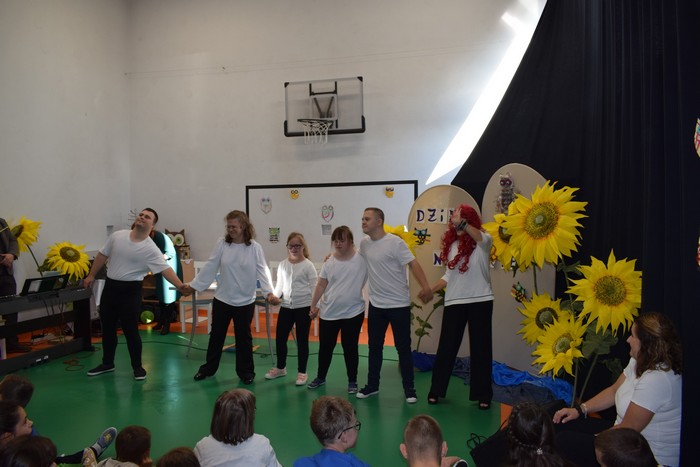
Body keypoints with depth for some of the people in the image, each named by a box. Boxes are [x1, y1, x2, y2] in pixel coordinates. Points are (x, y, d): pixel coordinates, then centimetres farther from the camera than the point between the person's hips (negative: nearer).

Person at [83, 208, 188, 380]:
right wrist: (91, 275, 15)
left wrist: (180, 285, -37)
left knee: (131, 330, -2)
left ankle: (137, 366, 15)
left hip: (130, 290, -5)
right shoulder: (117, 236, 0)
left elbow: (165, 268, -24)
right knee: (107, 328, 15)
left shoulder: (151, 249, -14)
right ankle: (107, 363, 31)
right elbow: (102, 255, 12)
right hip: (110, 286, 5)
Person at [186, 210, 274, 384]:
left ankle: (246, 371, 26)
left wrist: (269, 291, -25)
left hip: (245, 302, -2)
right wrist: (193, 285, -1)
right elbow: (210, 267, -1)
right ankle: (208, 368, 34)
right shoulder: (222, 244, -4)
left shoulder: (254, 247, -9)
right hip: (222, 299, 2)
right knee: (216, 335, 16)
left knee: (244, 337, 11)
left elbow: (262, 270, -13)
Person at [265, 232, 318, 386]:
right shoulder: (283, 265, 6)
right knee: (280, 337, 11)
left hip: (303, 307, -4)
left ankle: (302, 372, 17)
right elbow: (279, 284, 12)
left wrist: (314, 306, -17)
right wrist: (275, 296, -8)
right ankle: (280, 367, 31)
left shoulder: (308, 265, -6)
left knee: (302, 340, 5)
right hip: (286, 306, 4)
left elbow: (314, 286, -7)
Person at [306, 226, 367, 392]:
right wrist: (313, 305, 3)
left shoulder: (362, 260, -7)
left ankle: (352, 381, 22)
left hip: (353, 312, -3)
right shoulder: (329, 263, 0)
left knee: (350, 347, 7)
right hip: (328, 313, 3)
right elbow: (321, 285, 4)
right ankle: (320, 377, 32)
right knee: (325, 347, 13)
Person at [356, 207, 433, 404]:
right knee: (374, 346, 13)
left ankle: (409, 389, 14)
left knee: (403, 347, 2)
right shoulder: (364, 243, 6)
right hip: (376, 305, 6)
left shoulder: (395, 242, -14)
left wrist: (425, 287, -31)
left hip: (399, 305, -6)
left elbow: (413, 263, -19)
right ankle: (372, 385, 26)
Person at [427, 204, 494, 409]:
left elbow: (484, 239, -31)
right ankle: (436, 390, 20)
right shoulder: (451, 244, 9)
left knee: (481, 348, 6)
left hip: (480, 301, -3)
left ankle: (483, 395, 18)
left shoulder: (482, 241, -5)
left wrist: (462, 224, -44)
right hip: (454, 302, 4)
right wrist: (430, 289, 1)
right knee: (446, 346, 8)